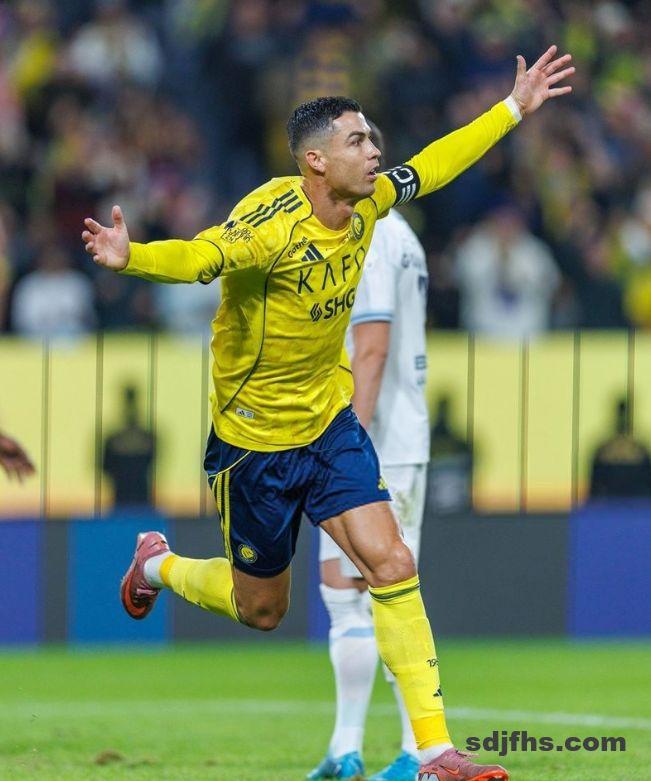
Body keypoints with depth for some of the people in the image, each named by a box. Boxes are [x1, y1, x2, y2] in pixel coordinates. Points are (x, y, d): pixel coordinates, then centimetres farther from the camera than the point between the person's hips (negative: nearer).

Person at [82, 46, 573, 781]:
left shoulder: (366, 201, -5)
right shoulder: (270, 224, -27)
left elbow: (431, 165, 14)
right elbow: (197, 257, -44)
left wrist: (514, 107, 20)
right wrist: (131, 256, -65)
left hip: (329, 421, 5)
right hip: (254, 437, -5)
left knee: (392, 565, -10)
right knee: (260, 610, 12)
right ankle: (158, 564, 45)